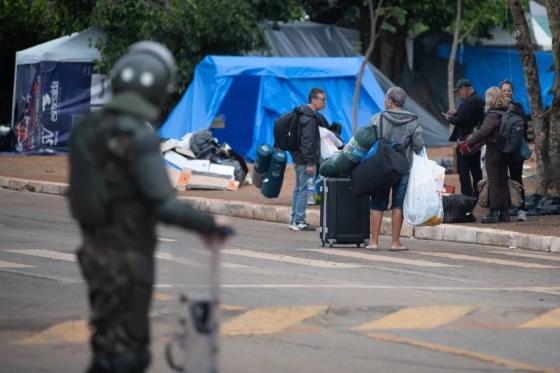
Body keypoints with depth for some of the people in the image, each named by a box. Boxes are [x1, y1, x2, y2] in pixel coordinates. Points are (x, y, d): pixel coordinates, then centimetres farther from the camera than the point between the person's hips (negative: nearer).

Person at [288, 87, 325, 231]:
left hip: (299, 159, 10)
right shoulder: (309, 119, -17)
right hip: (305, 160, -10)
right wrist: (310, 163, -22)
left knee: (298, 189, 14)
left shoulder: (303, 115, 15)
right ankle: (299, 221, -6)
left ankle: (295, 220, 19)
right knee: (304, 190, -7)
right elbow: (307, 142, -21)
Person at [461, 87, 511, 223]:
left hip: (493, 150, -8)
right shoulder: (506, 113, 7)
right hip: (504, 150, 8)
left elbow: (483, 132, -20)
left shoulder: (493, 115, -17)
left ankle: (494, 213, -4)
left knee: (493, 183, -4)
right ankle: (504, 212, 15)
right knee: (503, 182, 12)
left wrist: (468, 143, -12)